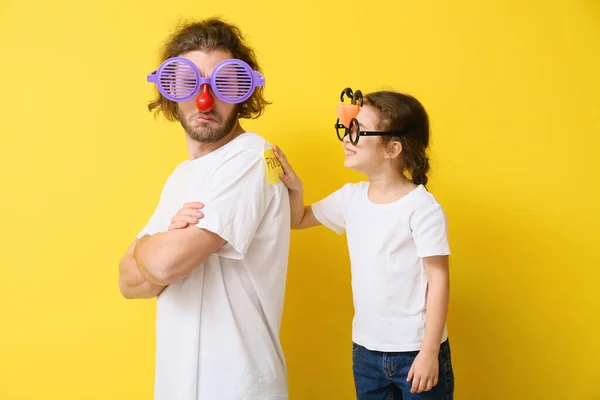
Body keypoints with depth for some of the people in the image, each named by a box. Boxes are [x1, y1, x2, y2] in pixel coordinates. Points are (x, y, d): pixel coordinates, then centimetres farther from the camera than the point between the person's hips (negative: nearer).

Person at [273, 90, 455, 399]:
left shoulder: (422, 207, -15)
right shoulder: (350, 197, 2)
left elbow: (438, 279, -14)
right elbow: (298, 220, 15)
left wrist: (430, 351, -15)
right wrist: (294, 188, -6)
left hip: (415, 351, -5)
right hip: (365, 350, 6)